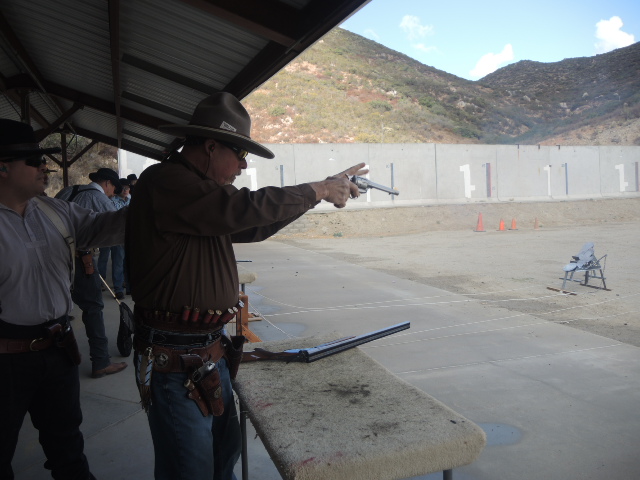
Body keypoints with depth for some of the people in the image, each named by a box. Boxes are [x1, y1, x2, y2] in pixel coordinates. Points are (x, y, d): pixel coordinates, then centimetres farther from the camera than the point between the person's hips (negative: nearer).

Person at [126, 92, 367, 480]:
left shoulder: (204, 188, 11)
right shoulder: (165, 182, -18)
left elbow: (252, 229, 14)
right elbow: (246, 208, -25)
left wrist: (325, 190, 8)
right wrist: (319, 191, -12)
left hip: (212, 353, 9)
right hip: (175, 364, -9)